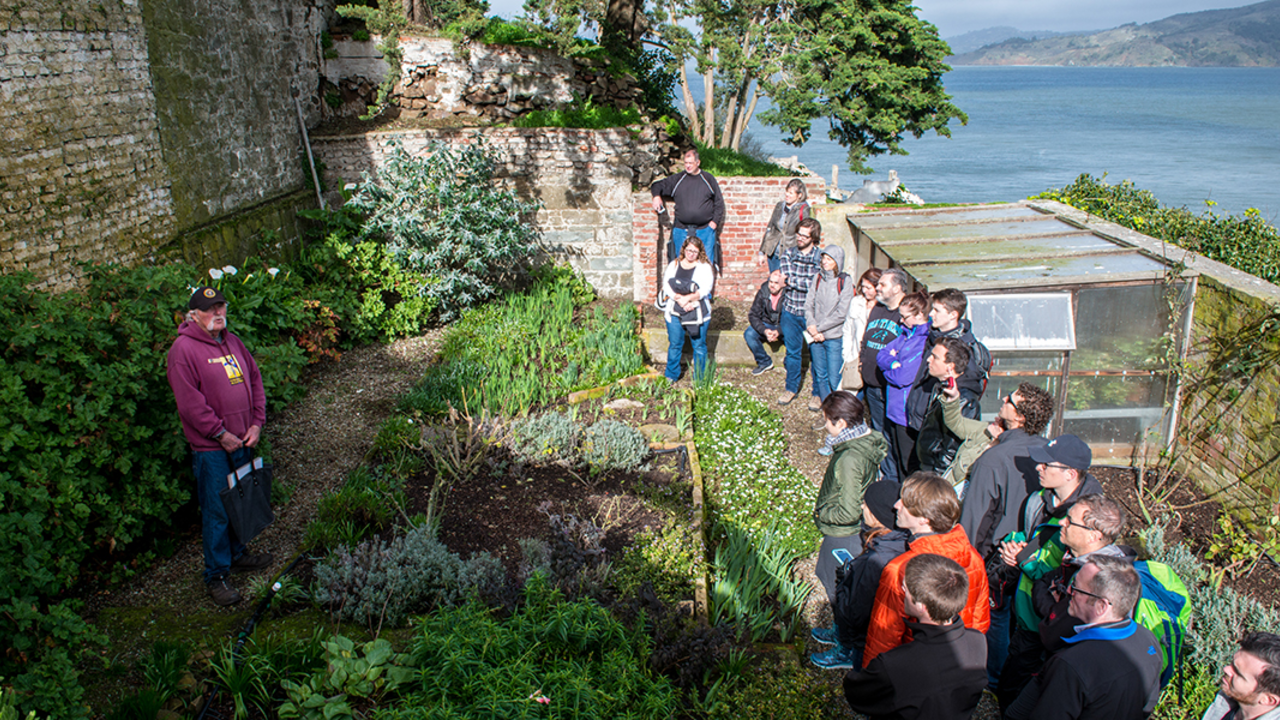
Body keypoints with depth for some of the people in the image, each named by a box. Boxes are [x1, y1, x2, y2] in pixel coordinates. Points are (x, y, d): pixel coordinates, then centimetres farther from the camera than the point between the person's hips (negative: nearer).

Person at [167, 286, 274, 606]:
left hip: (242, 441, 7)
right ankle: (216, 576, 12)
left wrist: (257, 422, 3)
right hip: (210, 448, -7)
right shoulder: (184, 349, -13)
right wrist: (221, 434, -15)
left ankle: (237, 555, 36)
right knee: (217, 511, 0)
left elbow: (255, 380, 14)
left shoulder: (232, 341, 10)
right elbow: (189, 402, -17)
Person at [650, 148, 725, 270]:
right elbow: (658, 186, 18)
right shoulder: (677, 179, 10)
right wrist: (656, 196, -5)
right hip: (682, 230, 1)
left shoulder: (708, 179, 8)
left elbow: (719, 202, 11)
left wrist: (714, 221, 1)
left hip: (705, 229, -1)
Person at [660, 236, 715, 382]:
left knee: (699, 346, 3)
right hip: (674, 311, 2)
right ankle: (671, 376, 18)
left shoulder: (704, 267, 5)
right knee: (674, 344, 5)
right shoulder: (674, 265, 11)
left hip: (697, 312, -1)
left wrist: (689, 297, -20)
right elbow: (666, 285, 0)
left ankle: (700, 379, 14)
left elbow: (705, 289, -7)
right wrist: (680, 299, -14)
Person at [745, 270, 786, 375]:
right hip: (767, 325, 3)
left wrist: (778, 331, -34)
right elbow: (753, 314, -8)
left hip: (784, 327, -3)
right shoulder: (763, 292, -10)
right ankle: (764, 363, -4)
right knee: (749, 333, -23)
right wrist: (764, 330, -25)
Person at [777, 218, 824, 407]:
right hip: (790, 311, 3)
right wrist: (804, 283, -19)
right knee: (792, 351, 16)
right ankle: (791, 388, 32)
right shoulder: (788, 254, 2)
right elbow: (786, 276, -11)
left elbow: (817, 284, -18)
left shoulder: (821, 257, -9)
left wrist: (793, 280, -13)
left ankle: (818, 393, 21)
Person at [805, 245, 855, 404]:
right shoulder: (818, 278, 4)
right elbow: (808, 305, 3)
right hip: (816, 337, 4)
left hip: (834, 337, -4)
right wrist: (812, 327, -11)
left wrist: (819, 328, -11)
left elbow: (841, 314, -12)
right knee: (820, 374, 12)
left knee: (834, 378, -1)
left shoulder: (845, 281, -8)